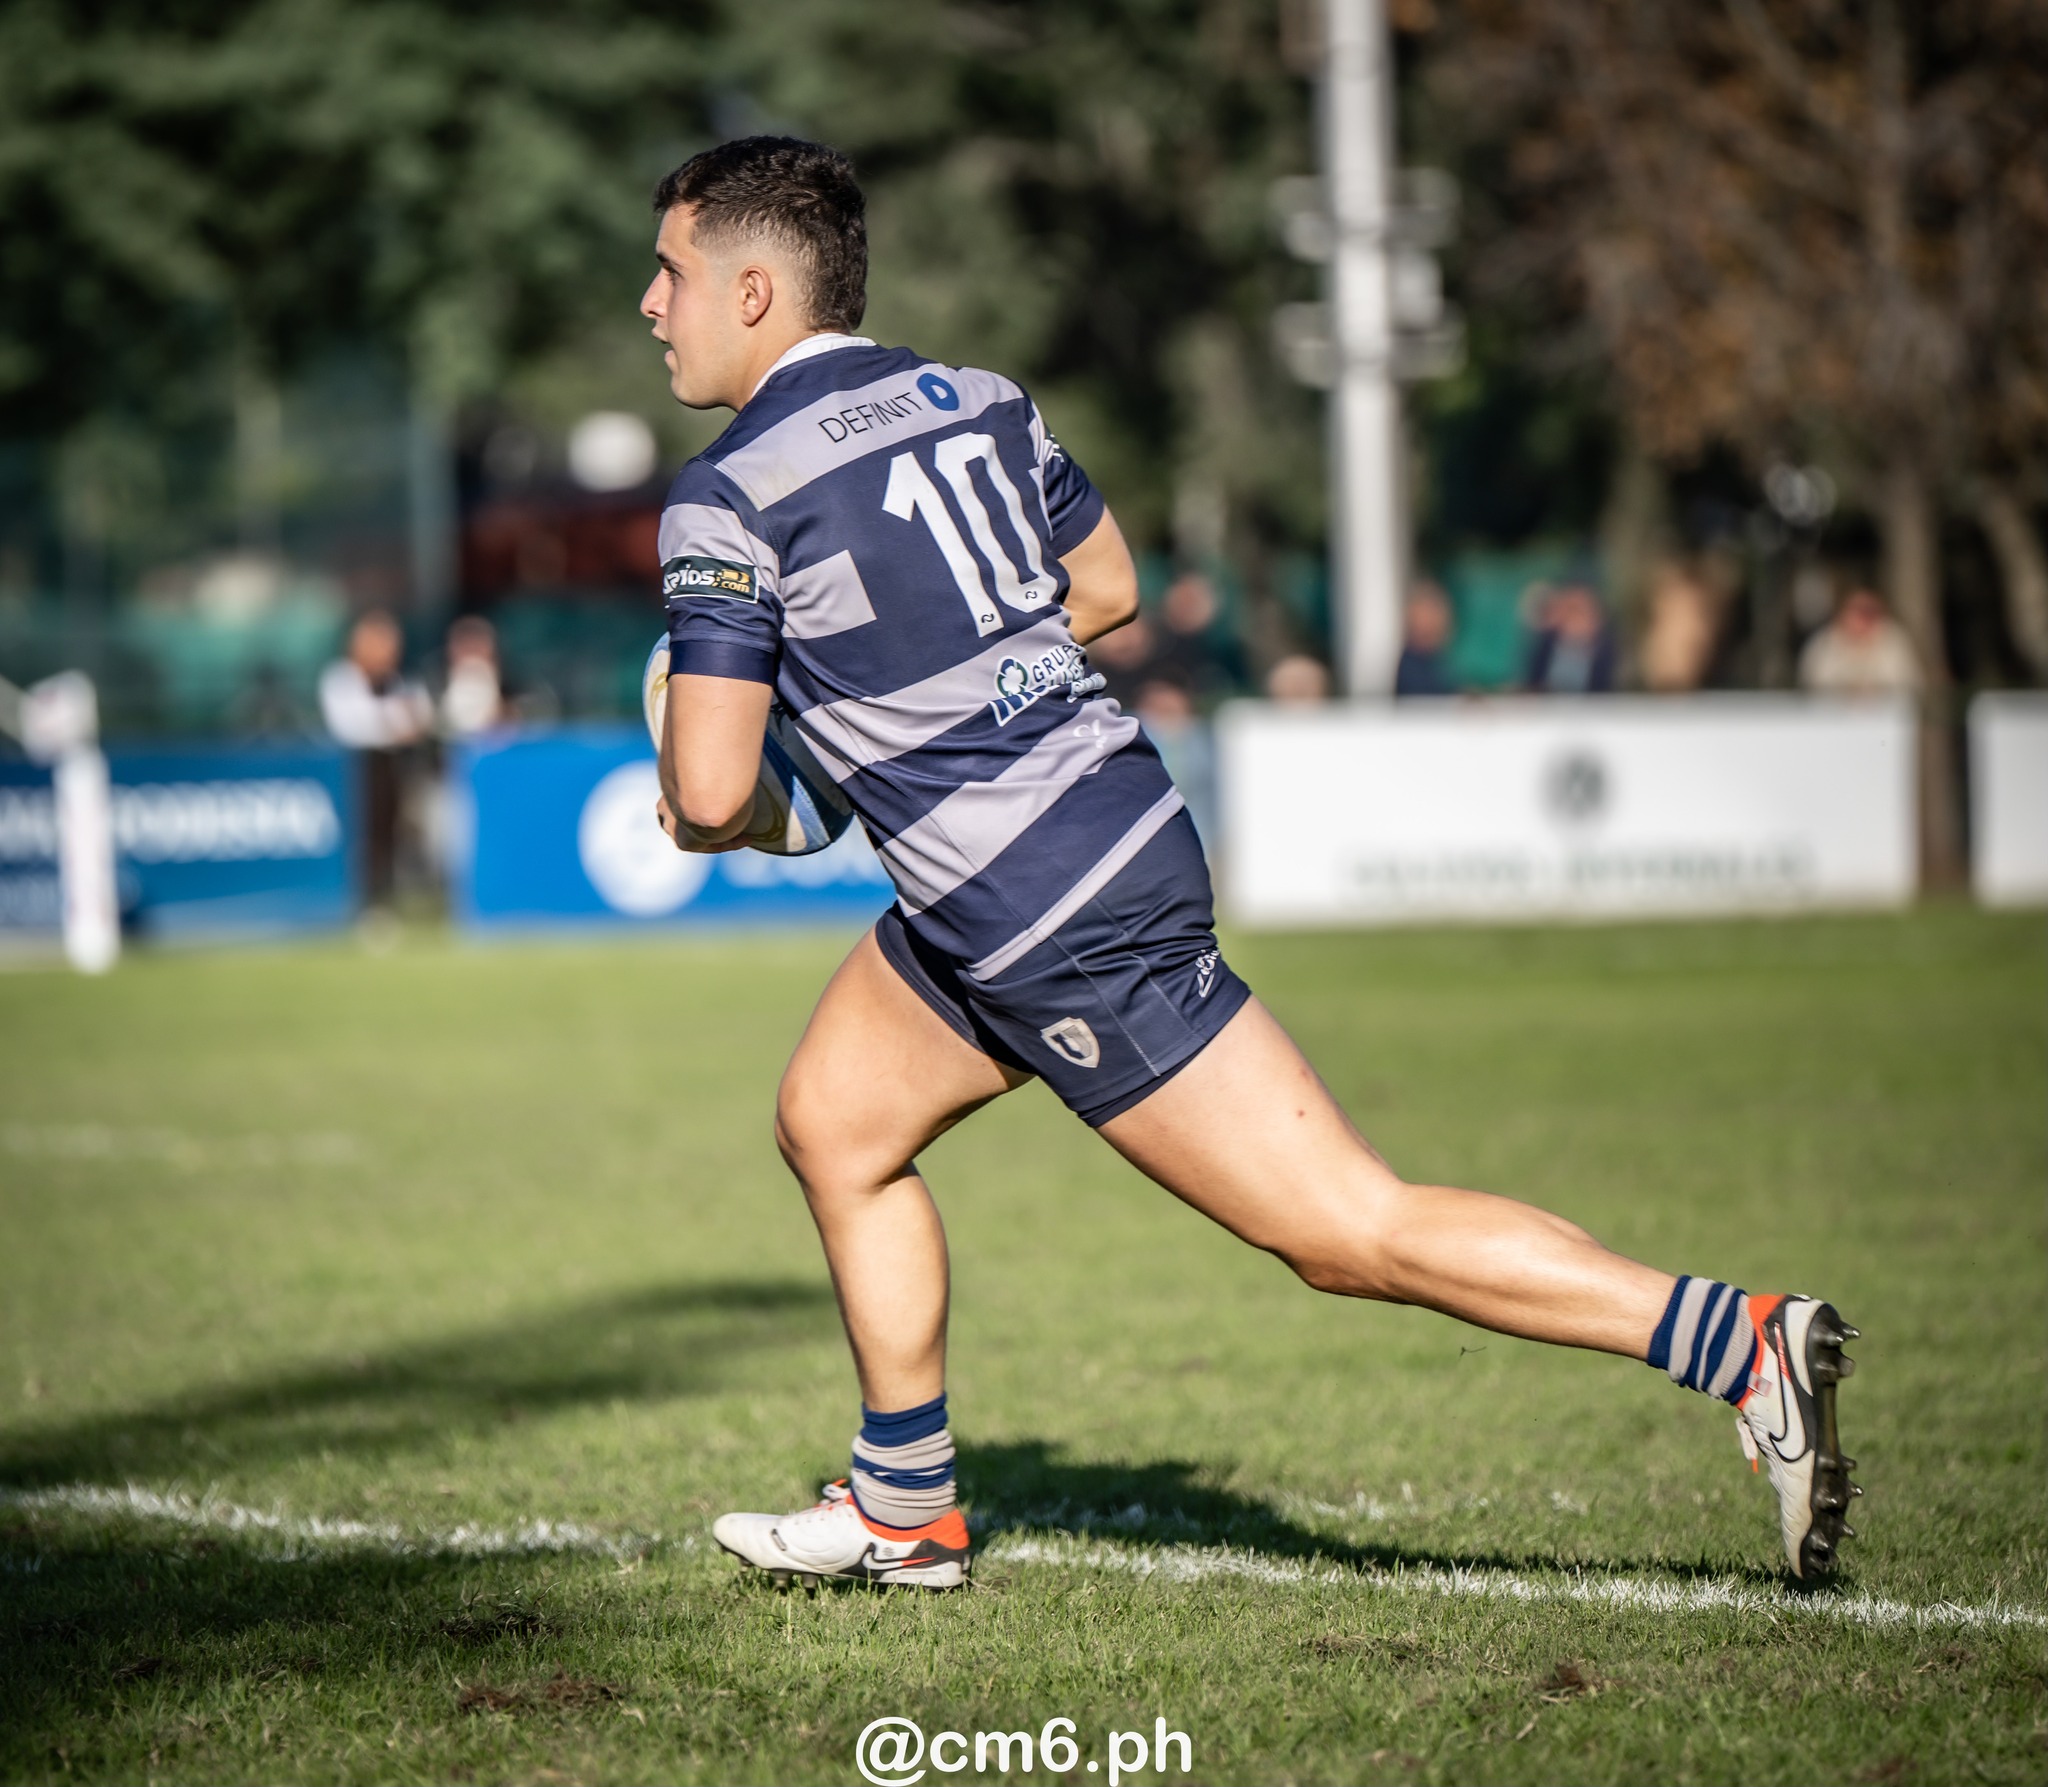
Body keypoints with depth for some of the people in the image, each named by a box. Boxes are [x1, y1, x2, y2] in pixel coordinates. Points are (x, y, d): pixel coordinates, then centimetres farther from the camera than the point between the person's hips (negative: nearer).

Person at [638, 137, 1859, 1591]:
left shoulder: (728, 500, -13)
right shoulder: (975, 398, 9)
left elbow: (711, 792, -16)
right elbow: (1105, 586, 23)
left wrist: (690, 817, 8)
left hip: (1064, 933, -9)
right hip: (1117, 807, 9)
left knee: (1353, 1233, -6)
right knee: (835, 1126, 21)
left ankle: (1742, 1345, -9)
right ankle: (906, 1512, 29)